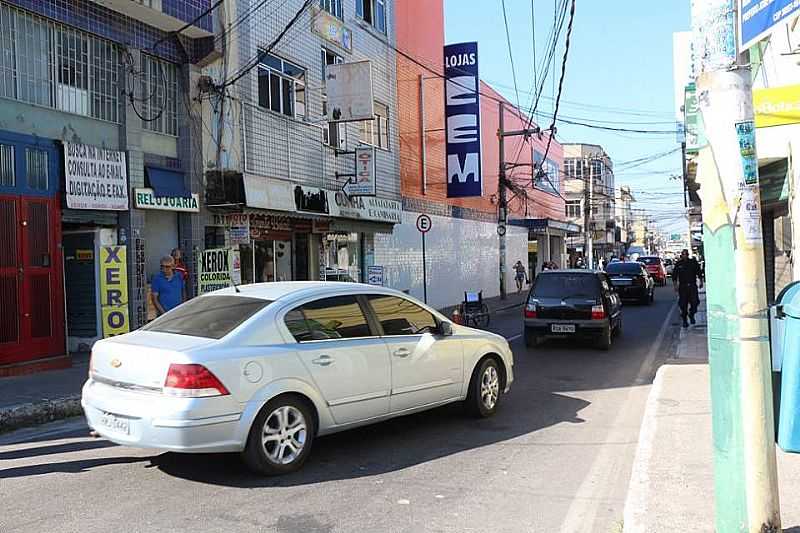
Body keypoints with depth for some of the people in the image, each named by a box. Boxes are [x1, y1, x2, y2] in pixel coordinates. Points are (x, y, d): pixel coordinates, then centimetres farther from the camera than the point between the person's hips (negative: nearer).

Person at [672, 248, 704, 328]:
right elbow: (674, 276, 5)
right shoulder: (678, 264, 3)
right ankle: (684, 320, 10)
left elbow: (699, 273, 14)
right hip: (682, 286, 0)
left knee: (694, 302, -8)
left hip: (692, 286, 0)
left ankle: (691, 314, 20)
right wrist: (675, 285, -3)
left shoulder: (693, 263, 5)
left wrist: (701, 282, 9)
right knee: (683, 304, 0)